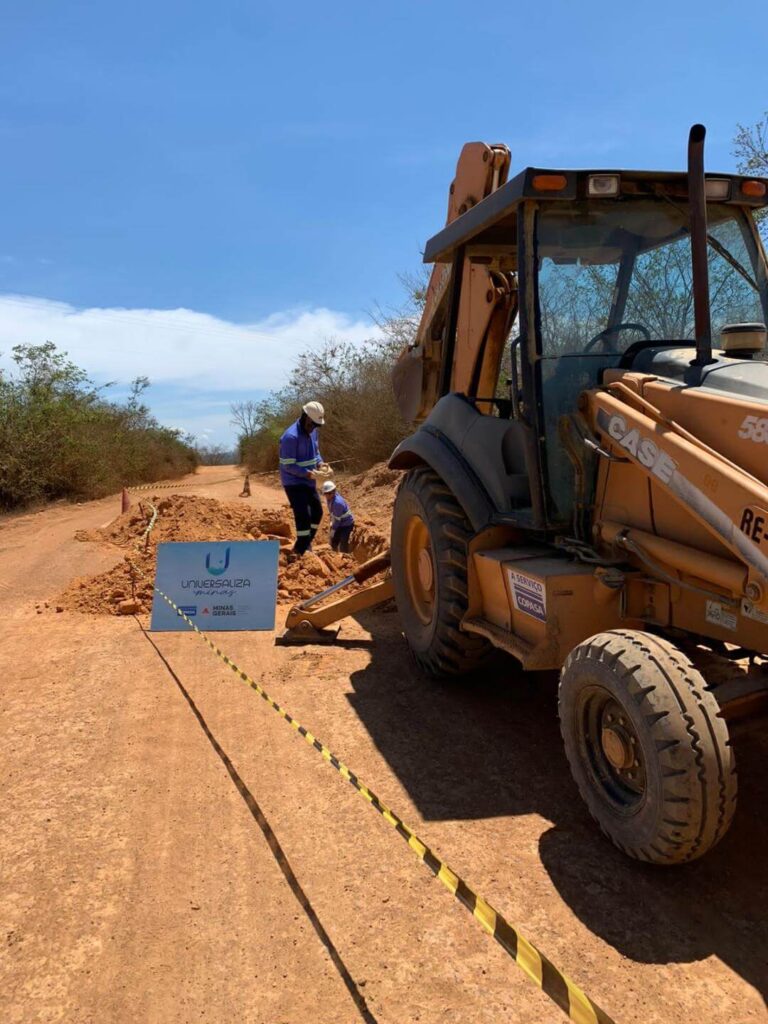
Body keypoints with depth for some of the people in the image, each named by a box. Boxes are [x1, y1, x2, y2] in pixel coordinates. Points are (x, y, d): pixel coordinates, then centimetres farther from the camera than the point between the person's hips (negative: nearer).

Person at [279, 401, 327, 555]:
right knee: (303, 515, -12)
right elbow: (288, 465, -24)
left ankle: (306, 543, 28)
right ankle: (300, 551, 0)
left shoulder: (312, 431, 2)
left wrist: (320, 463, -5)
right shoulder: (291, 436, -25)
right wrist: (307, 473, -31)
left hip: (308, 480, 9)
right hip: (294, 482, -9)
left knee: (317, 511, 14)